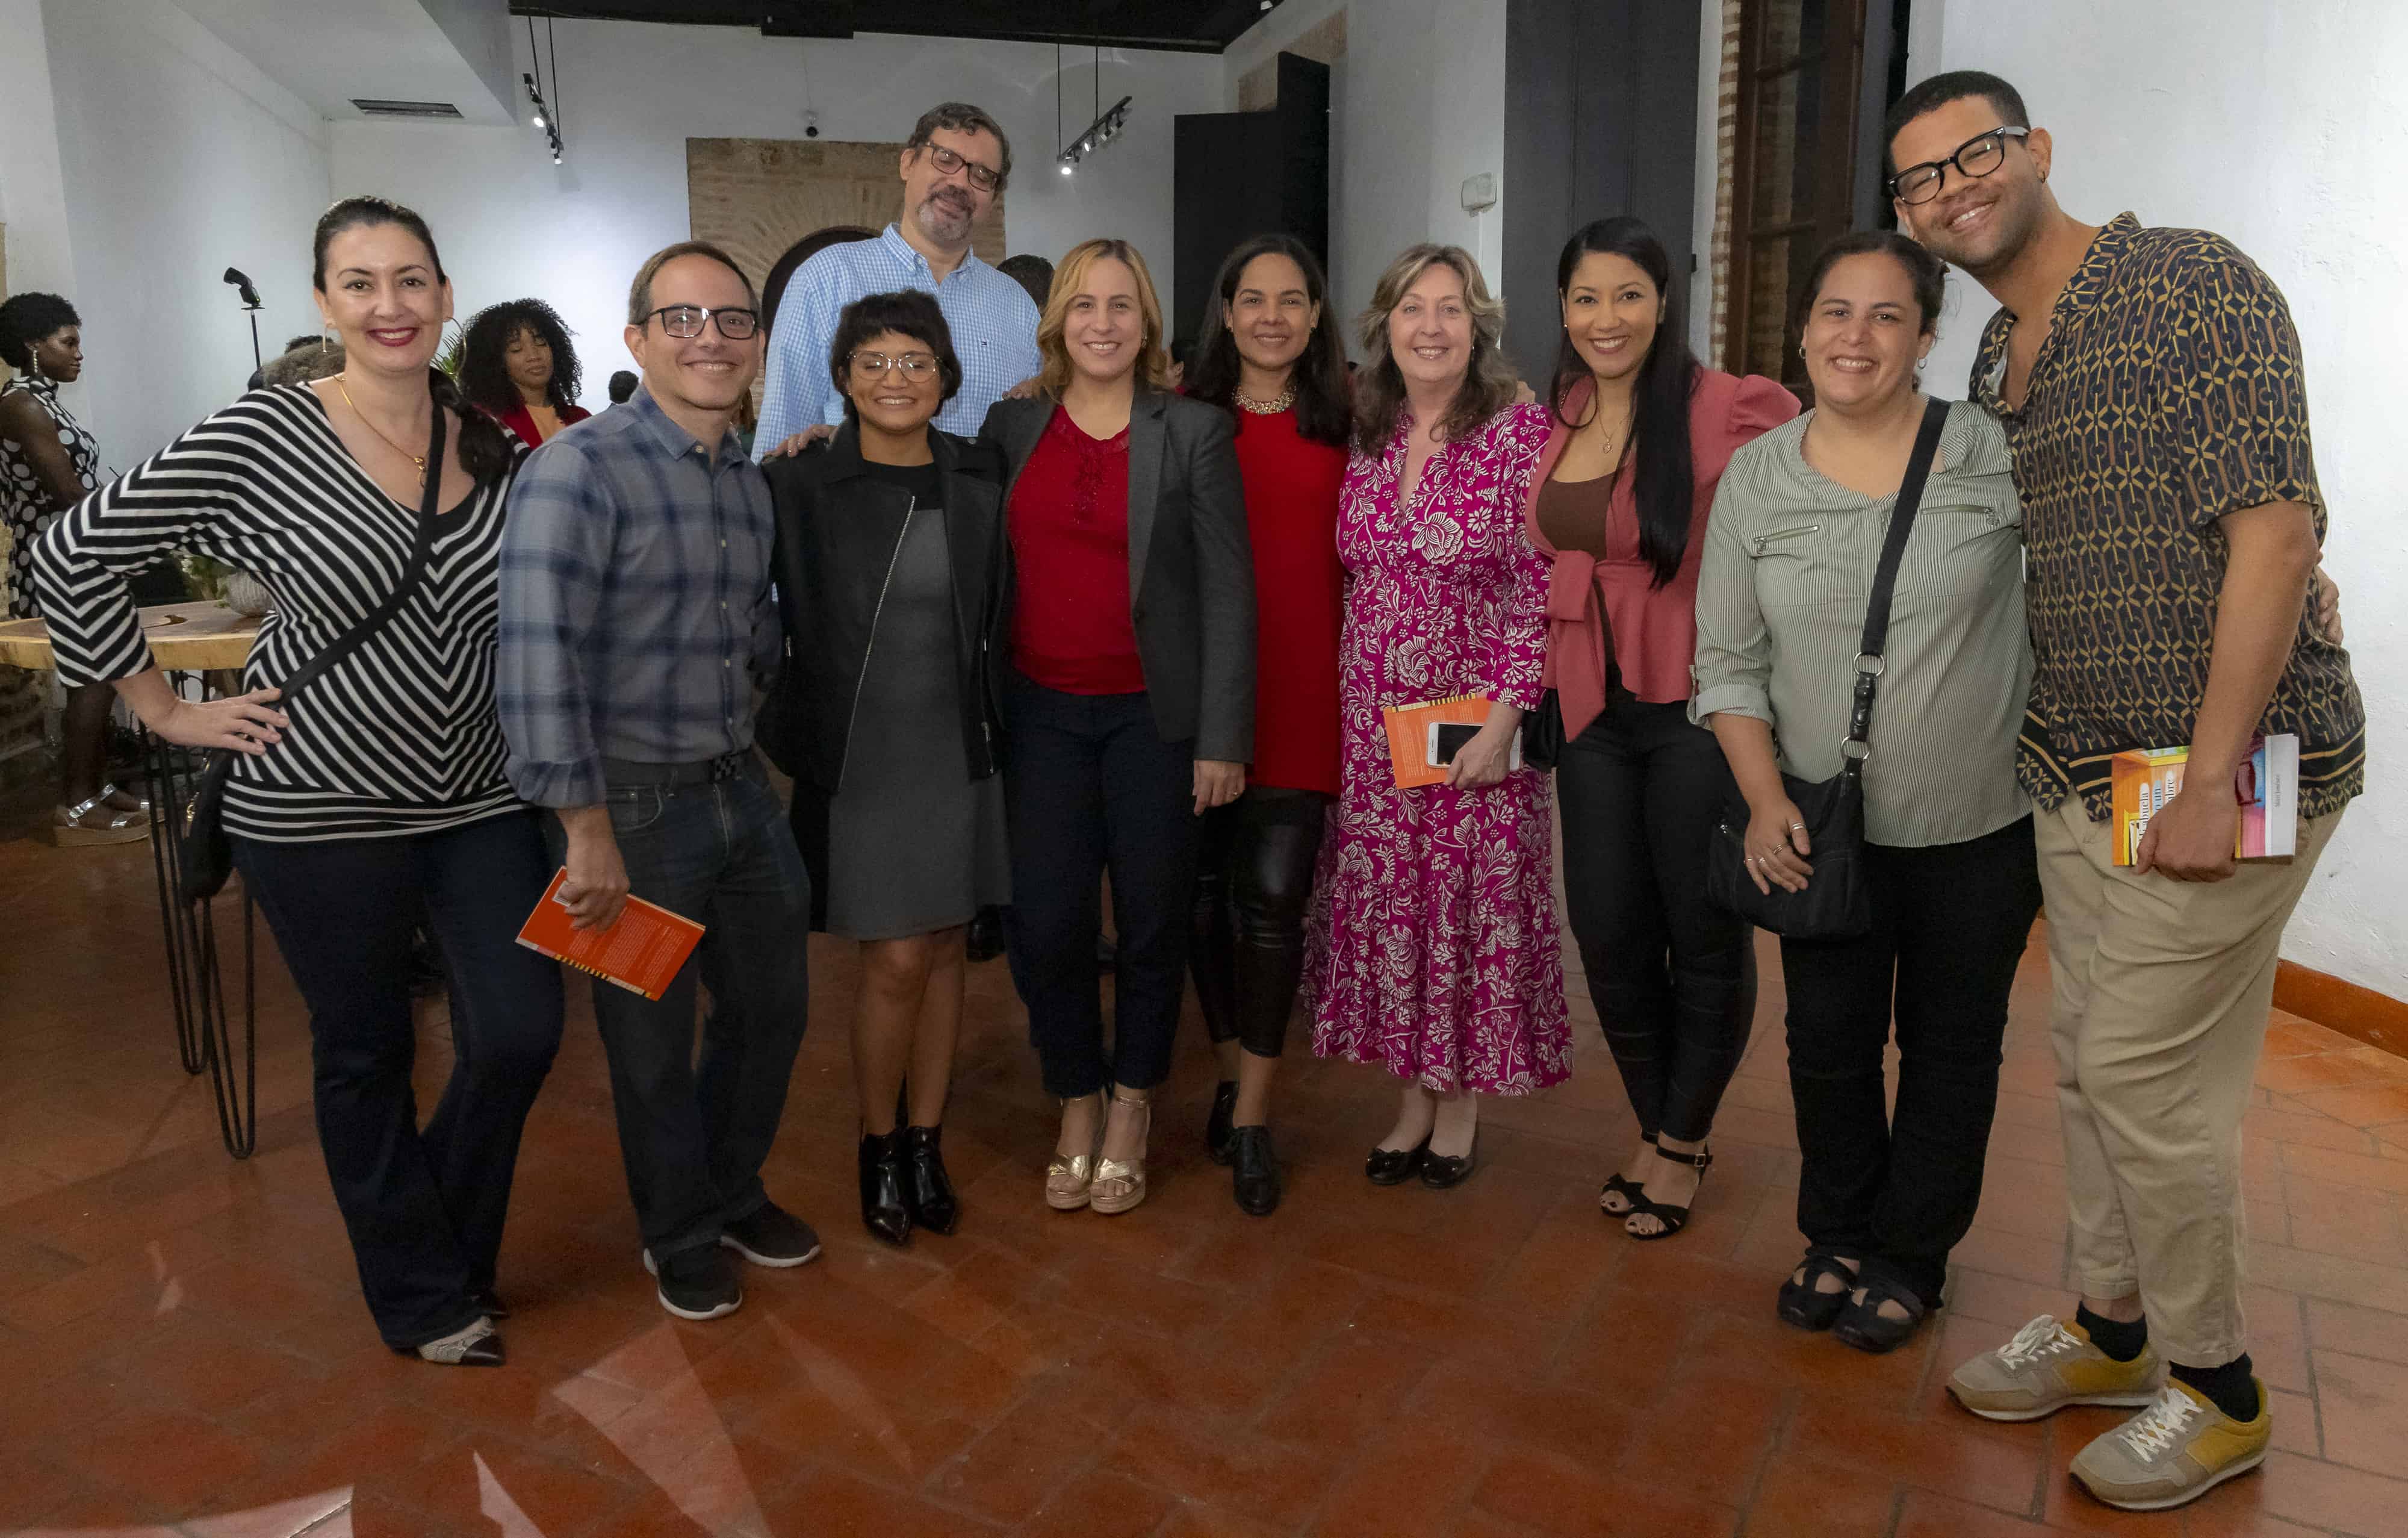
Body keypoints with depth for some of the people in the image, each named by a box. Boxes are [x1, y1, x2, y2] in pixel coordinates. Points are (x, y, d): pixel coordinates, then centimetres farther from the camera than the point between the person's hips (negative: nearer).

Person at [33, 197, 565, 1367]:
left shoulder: (491, 445, 2)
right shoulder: (260, 437, -11)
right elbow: (74, 556, -5)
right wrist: (168, 710, -4)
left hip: (477, 797, 4)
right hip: (323, 807, -3)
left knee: (521, 1032, 1)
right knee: (364, 1052, 11)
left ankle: (450, 1240, 32)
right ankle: (421, 1295, 33)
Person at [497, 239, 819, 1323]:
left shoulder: (751, 486, 8)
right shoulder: (579, 470, -17)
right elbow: (539, 662, -23)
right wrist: (589, 832, -23)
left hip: (738, 786, 7)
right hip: (632, 801, -7)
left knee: (771, 1006, 19)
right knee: (654, 1040, 11)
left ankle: (734, 1192, 45)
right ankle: (680, 1236, 36)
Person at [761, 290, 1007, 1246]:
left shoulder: (979, 484, 4)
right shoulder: (799, 485, -6)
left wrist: (996, 724, 6)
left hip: (957, 752, 4)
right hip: (858, 756, -3)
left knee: (944, 950, 10)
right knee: (896, 962, -2)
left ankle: (927, 1145, 26)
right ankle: (879, 1150, 20)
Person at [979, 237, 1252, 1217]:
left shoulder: (1194, 432, -2)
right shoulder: (1011, 428, 6)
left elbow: (1227, 592, -4)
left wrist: (1223, 739, -8)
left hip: (1154, 718, -2)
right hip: (1043, 714, 2)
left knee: (1153, 918, 8)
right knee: (1046, 923, 2)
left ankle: (1131, 1107, 30)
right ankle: (1076, 1108, 25)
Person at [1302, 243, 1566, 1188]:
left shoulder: (1522, 433, -8)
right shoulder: (1364, 437, 6)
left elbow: (1540, 590, -11)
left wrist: (1505, 718, -16)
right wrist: (1346, 702, 5)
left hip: (1475, 717, -4)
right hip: (1373, 717, 4)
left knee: (1472, 899, 4)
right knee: (1385, 897, 9)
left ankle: (1461, 1101, 23)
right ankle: (1415, 1090, 27)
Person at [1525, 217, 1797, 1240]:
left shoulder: (1726, 410, -12)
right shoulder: (1552, 425, 7)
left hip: (1696, 705, -5)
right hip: (1593, 710, 6)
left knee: (1707, 935, 7)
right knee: (1607, 933, 11)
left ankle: (1682, 1144, 29)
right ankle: (1656, 1125, 33)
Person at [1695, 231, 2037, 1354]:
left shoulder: (2001, 457, -9)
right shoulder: (1756, 479, -2)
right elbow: (1728, 660, -1)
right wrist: (1766, 799, -10)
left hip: (1981, 833, -1)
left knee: (1952, 1048, 13)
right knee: (1829, 1041, 13)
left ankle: (1910, 1260, 34)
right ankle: (1838, 1239, 36)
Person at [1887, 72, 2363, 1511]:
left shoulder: (2190, 284, -12)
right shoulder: (1998, 358, 12)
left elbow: (2274, 530, -19)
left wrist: (2211, 782, -22)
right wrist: (2045, 747, 14)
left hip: (2221, 766, -8)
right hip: (2080, 770, 8)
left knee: (2144, 1078, -3)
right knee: (2090, 1059, 15)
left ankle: (2219, 1392, 19)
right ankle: (2114, 1330, 34)